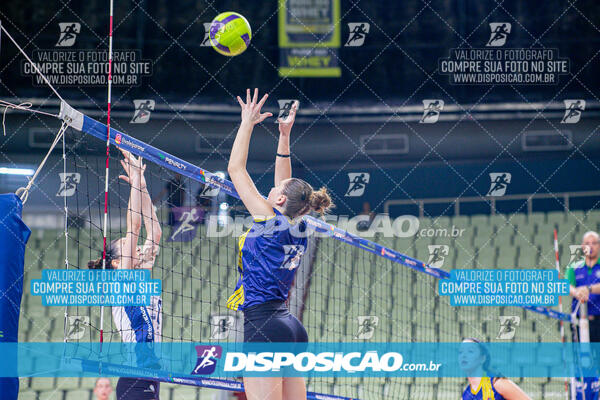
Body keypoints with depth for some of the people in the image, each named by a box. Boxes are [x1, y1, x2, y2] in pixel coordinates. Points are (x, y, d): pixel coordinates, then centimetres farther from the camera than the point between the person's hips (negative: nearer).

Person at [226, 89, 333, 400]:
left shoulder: (270, 221, -7)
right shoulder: (298, 229, 12)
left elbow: (235, 168, -2)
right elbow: (285, 182, 27)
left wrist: (247, 123, 5)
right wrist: (284, 135, 27)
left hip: (265, 328, -9)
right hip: (292, 329, 9)